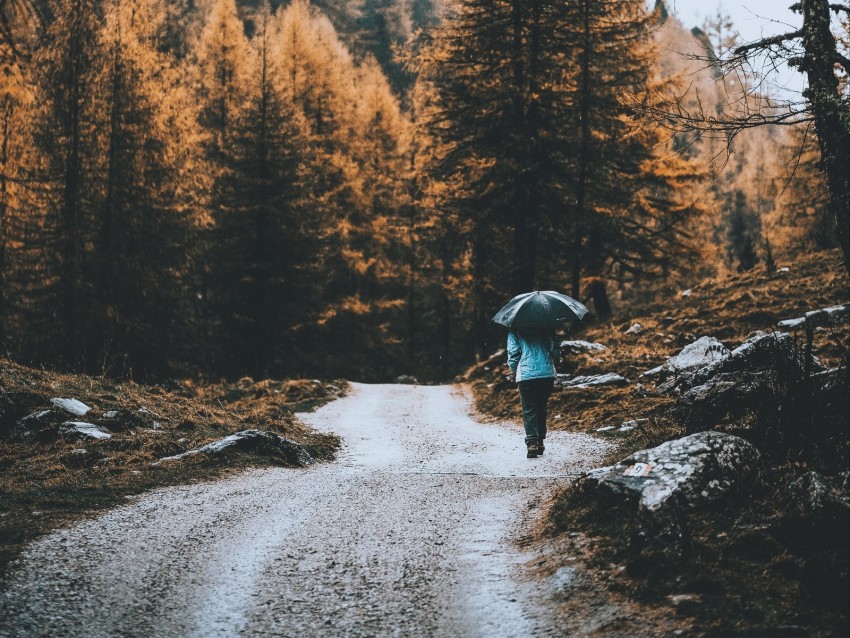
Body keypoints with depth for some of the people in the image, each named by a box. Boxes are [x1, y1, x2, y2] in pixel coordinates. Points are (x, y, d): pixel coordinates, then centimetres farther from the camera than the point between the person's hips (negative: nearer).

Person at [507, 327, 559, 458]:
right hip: (547, 374, 3)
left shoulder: (515, 332, 4)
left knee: (529, 410, 0)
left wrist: (514, 369, 14)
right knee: (542, 409, 16)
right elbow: (555, 350, 8)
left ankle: (532, 442, -14)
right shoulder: (545, 329, 11)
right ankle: (540, 441, 19)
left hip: (526, 375, -3)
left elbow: (513, 353, -3)